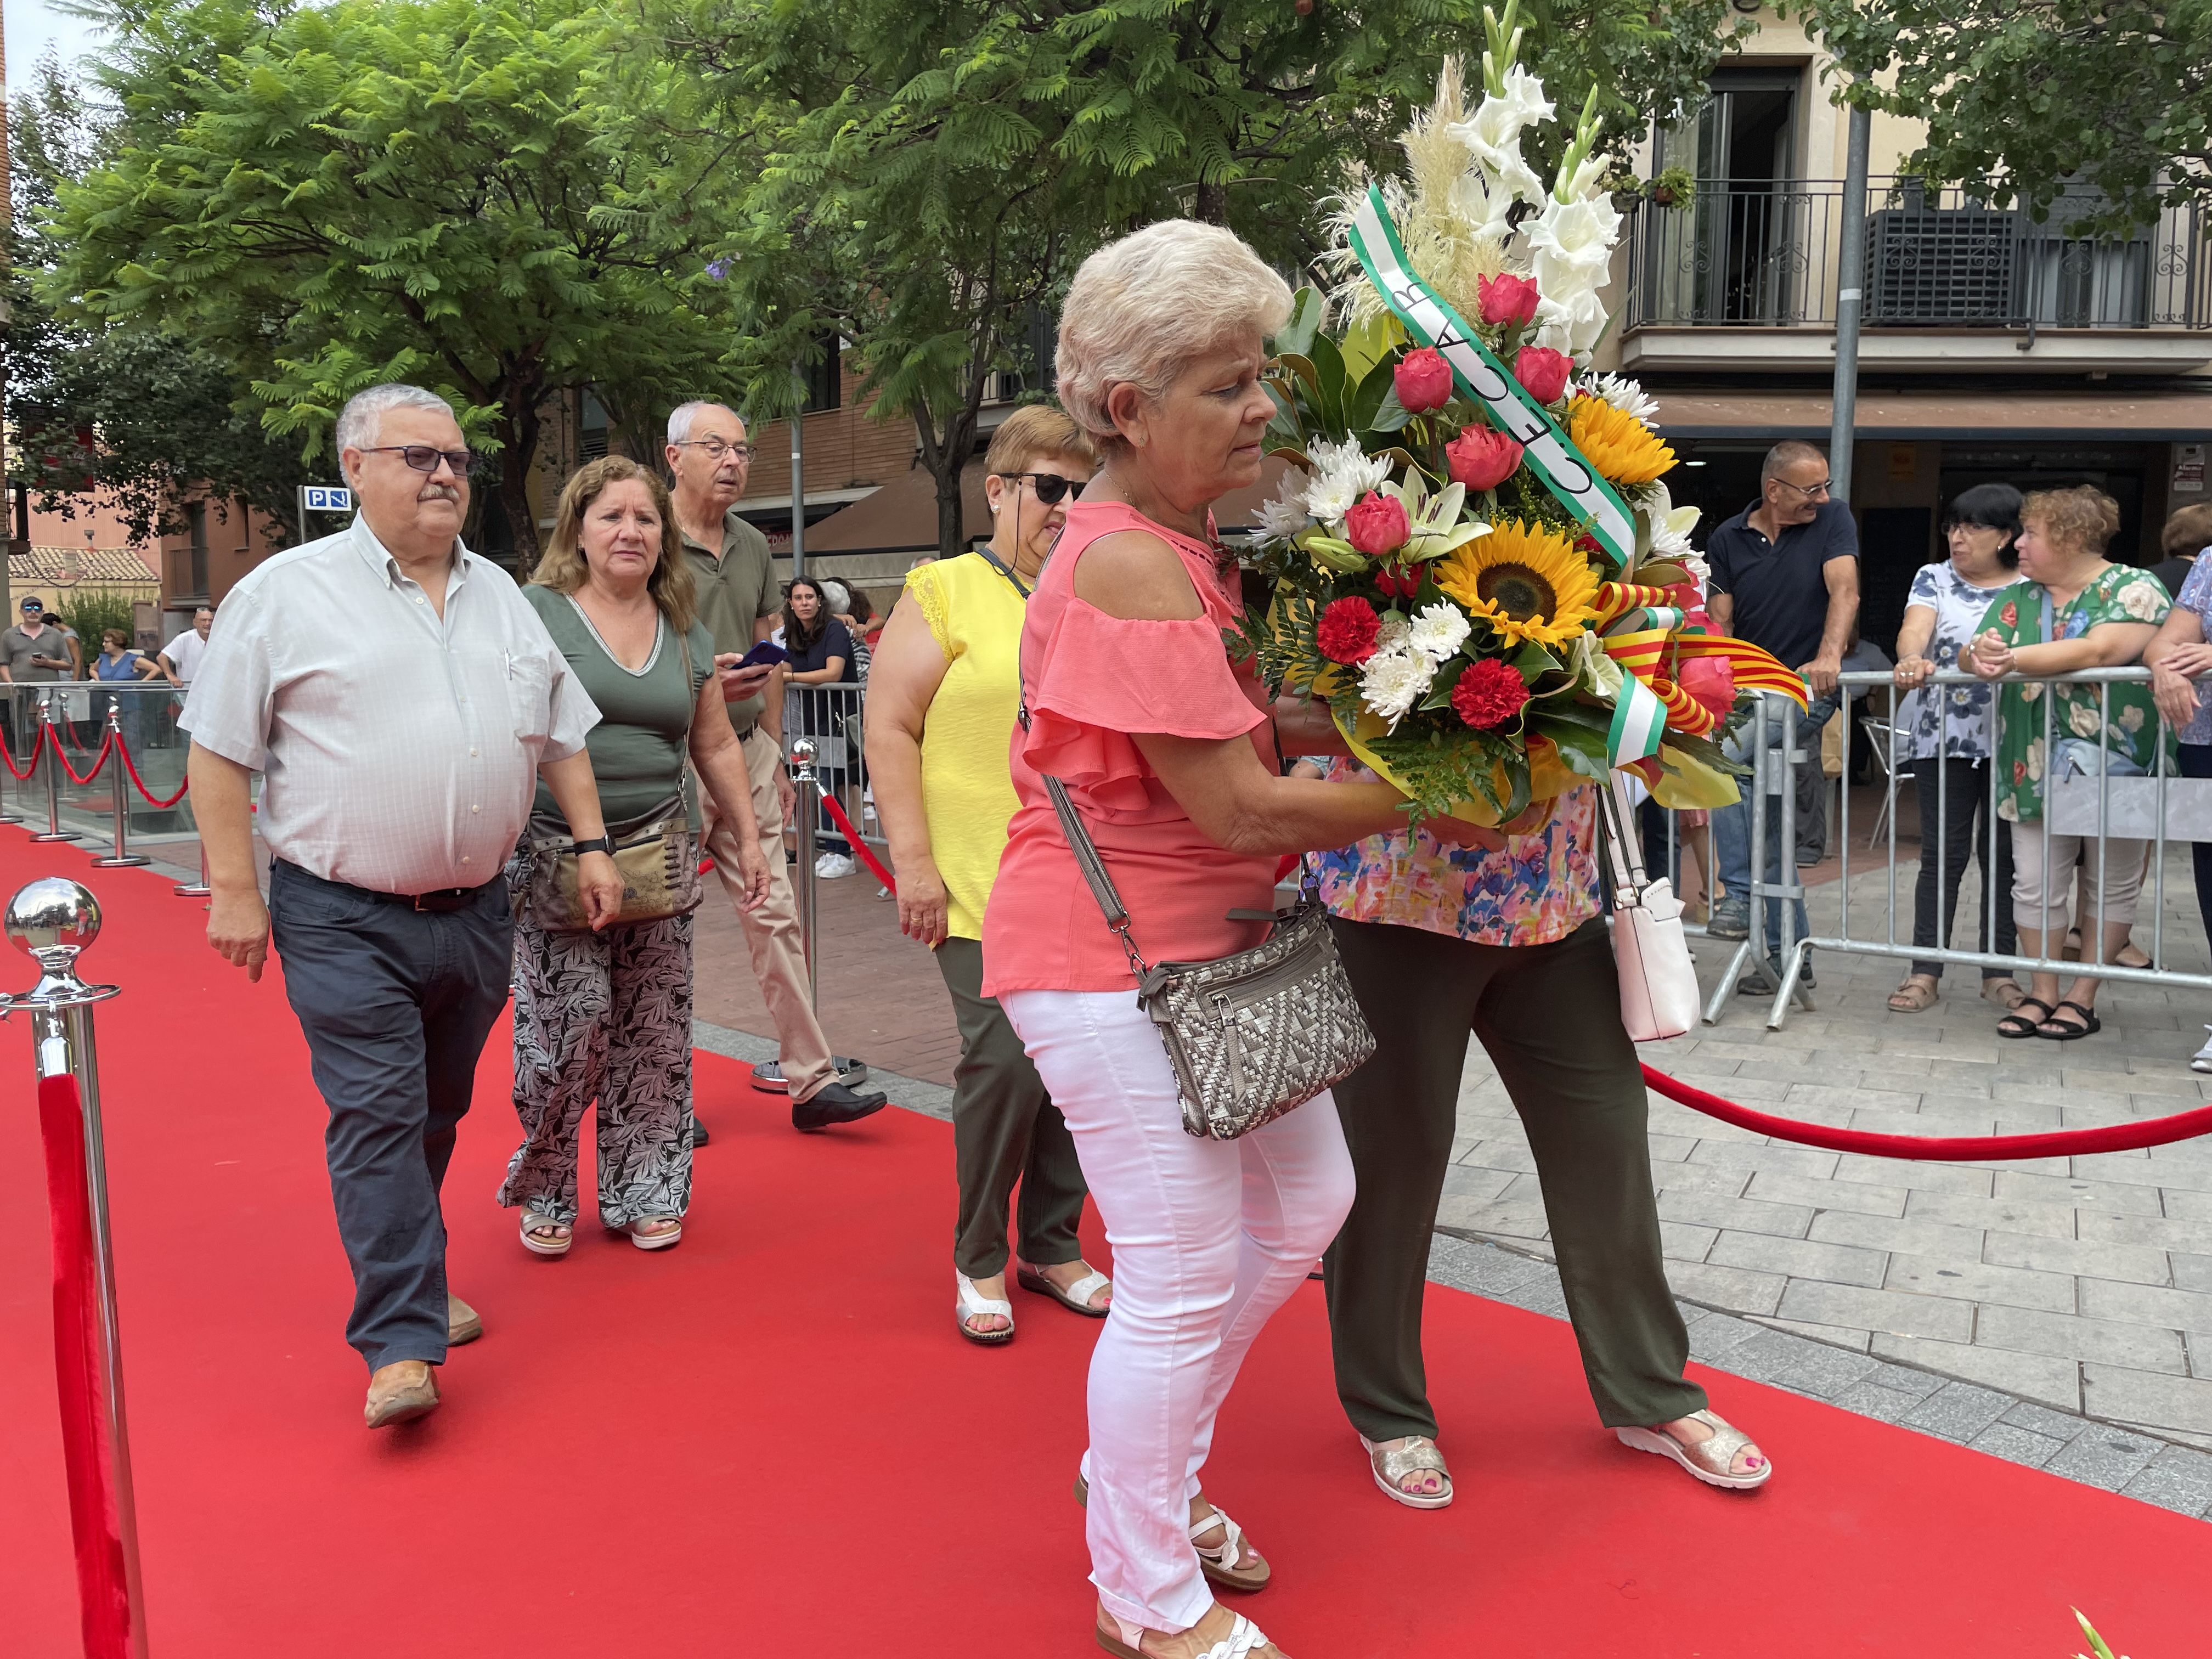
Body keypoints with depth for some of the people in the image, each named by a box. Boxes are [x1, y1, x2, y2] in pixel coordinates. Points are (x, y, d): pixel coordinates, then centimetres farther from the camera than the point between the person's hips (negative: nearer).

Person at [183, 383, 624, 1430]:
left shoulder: (501, 595, 12)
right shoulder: (286, 593, -3)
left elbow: (561, 735, 17)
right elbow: (220, 751, -4)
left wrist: (590, 844, 8)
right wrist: (234, 889, -8)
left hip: (476, 912, 5)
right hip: (345, 919, -5)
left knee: (435, 1112, 14)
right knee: (377, 1115, -9)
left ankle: (401, 1283, 32)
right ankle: (401, 1344, -4)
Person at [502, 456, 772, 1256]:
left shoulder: (686, 634, 13)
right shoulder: (535, 613, -2)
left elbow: (717, 746, 18)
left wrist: (750, 839, 15)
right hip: (555, 854, -4)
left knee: (654, 1034, 6)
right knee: (567, 1027, -7)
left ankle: (643, 1192, 21)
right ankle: (543, 1192, 16)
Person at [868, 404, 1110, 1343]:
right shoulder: (947, 593, 0)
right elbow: (889, 729, -4)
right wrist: (914, 861, -11)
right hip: (981, 883, -5)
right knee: (1006, 1058, -12)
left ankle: (1053, 1243, 26)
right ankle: (979, 1258, 11)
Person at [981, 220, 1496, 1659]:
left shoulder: (1187, 542, 9)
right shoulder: (1127, 570, -22)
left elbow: (1258, 727, 14)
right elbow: (1242, 810, -24)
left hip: (1212, 940, 10)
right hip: (1112, 957, -10)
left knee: (1306, 1199, 18)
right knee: (1184, 1281, 0)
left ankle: (1145, 1473, 38)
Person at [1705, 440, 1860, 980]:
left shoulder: (1833, 519, -2)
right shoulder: (1727, 539, 5)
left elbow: (1844, 591, -16)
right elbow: (1719, 621, 2)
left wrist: (1829, 657, -32)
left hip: (1806, 688, -5)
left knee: (1721, 748, -28)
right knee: (1767, 836, 8)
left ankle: (1742, 896, -22)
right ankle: (1787, 956, 17)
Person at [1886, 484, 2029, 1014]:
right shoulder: (1934, 580, 6)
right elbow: (1915, 628, -11)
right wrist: (1911, 661, -35)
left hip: (2012, 741, 1)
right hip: (1944, 738, -1)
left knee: (2004, 856, 6)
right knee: (1943, 855, -2)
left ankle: (1999, 971, 15)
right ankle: (1925, 972, 3)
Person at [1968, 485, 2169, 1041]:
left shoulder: (2134, 588, -6)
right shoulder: (2017, 597, 11)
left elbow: (2102, 650, -23)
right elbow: (1979, 652, 0)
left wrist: (2014, 658, -27)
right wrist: (1979, 656, -24)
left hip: (2114, 764, -4)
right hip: (2037, 769, 4)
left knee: (2110, 885, 7)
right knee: (2035, 884, 3)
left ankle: (2083, 997, 16)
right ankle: (2042, 992, 14)